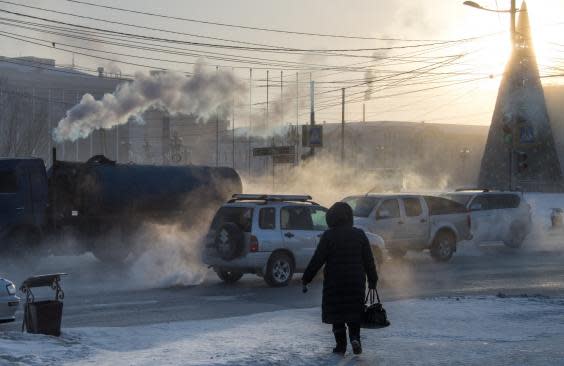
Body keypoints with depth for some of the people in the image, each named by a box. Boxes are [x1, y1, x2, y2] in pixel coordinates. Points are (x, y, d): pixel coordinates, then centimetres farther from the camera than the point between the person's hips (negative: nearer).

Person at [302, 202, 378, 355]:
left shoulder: (328, 236, -8)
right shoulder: (359, 234, 1)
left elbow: (317, 260, -10)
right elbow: (369, 260, 3)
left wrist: (306, 279, -4)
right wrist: (372, 280, 13)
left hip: (335, 281, -2)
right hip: (356, 282, 3)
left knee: (337, 313, 8)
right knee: (354, 312, 13)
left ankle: (341, 344, 8)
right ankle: (355, 338, -7)